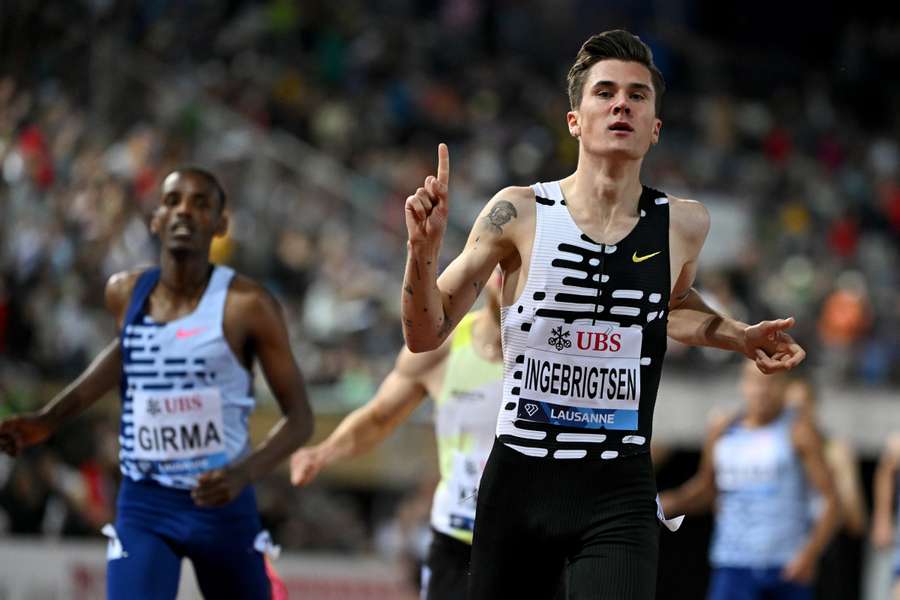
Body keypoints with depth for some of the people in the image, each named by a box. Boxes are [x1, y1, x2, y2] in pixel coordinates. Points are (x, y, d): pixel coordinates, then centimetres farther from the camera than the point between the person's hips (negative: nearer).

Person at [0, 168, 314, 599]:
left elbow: (299, 418, -9)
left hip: (221, 505, -2)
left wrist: (245, 473, -28)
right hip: (141, 506, 2)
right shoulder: (125, 293, 0)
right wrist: (50, 419, 14)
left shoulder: (247, 305, -13)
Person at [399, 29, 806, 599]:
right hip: (517, 482, 0)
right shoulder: (519, 214, -5)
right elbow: (426, 336, -1)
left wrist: (740, 337, 12)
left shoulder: (685, 224, 2)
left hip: (620, 494, 0)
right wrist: (424, 248, -16)